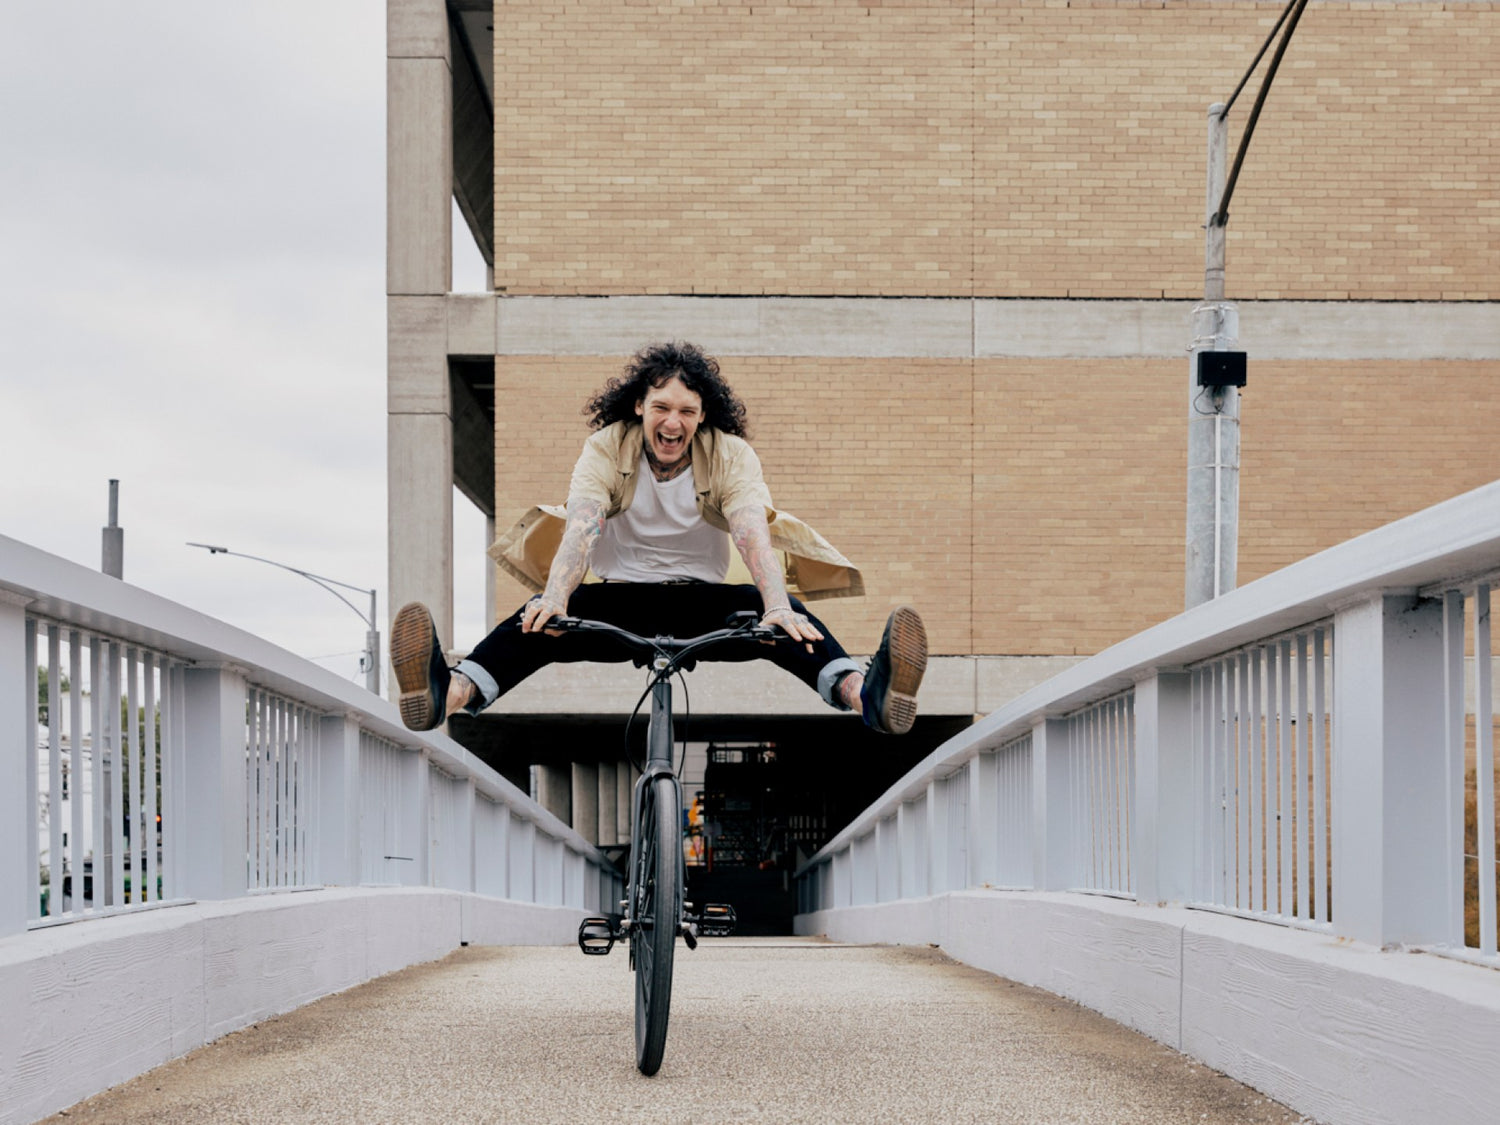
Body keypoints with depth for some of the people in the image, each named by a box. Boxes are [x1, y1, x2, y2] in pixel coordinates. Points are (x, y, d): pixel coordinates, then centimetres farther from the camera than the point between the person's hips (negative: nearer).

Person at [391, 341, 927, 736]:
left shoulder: (731, 455, -7)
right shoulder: (606, 448, -6)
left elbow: (753, 533, -24)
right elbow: (581, 527, -22)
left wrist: (778, 607, -44)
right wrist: (554, 596, -44)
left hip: (702, 605, 0)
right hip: (621, 599, 0)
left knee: (764, 606, -33)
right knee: (540, 617, -31)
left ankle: (863, 692, -57)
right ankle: (451, 691, -57)